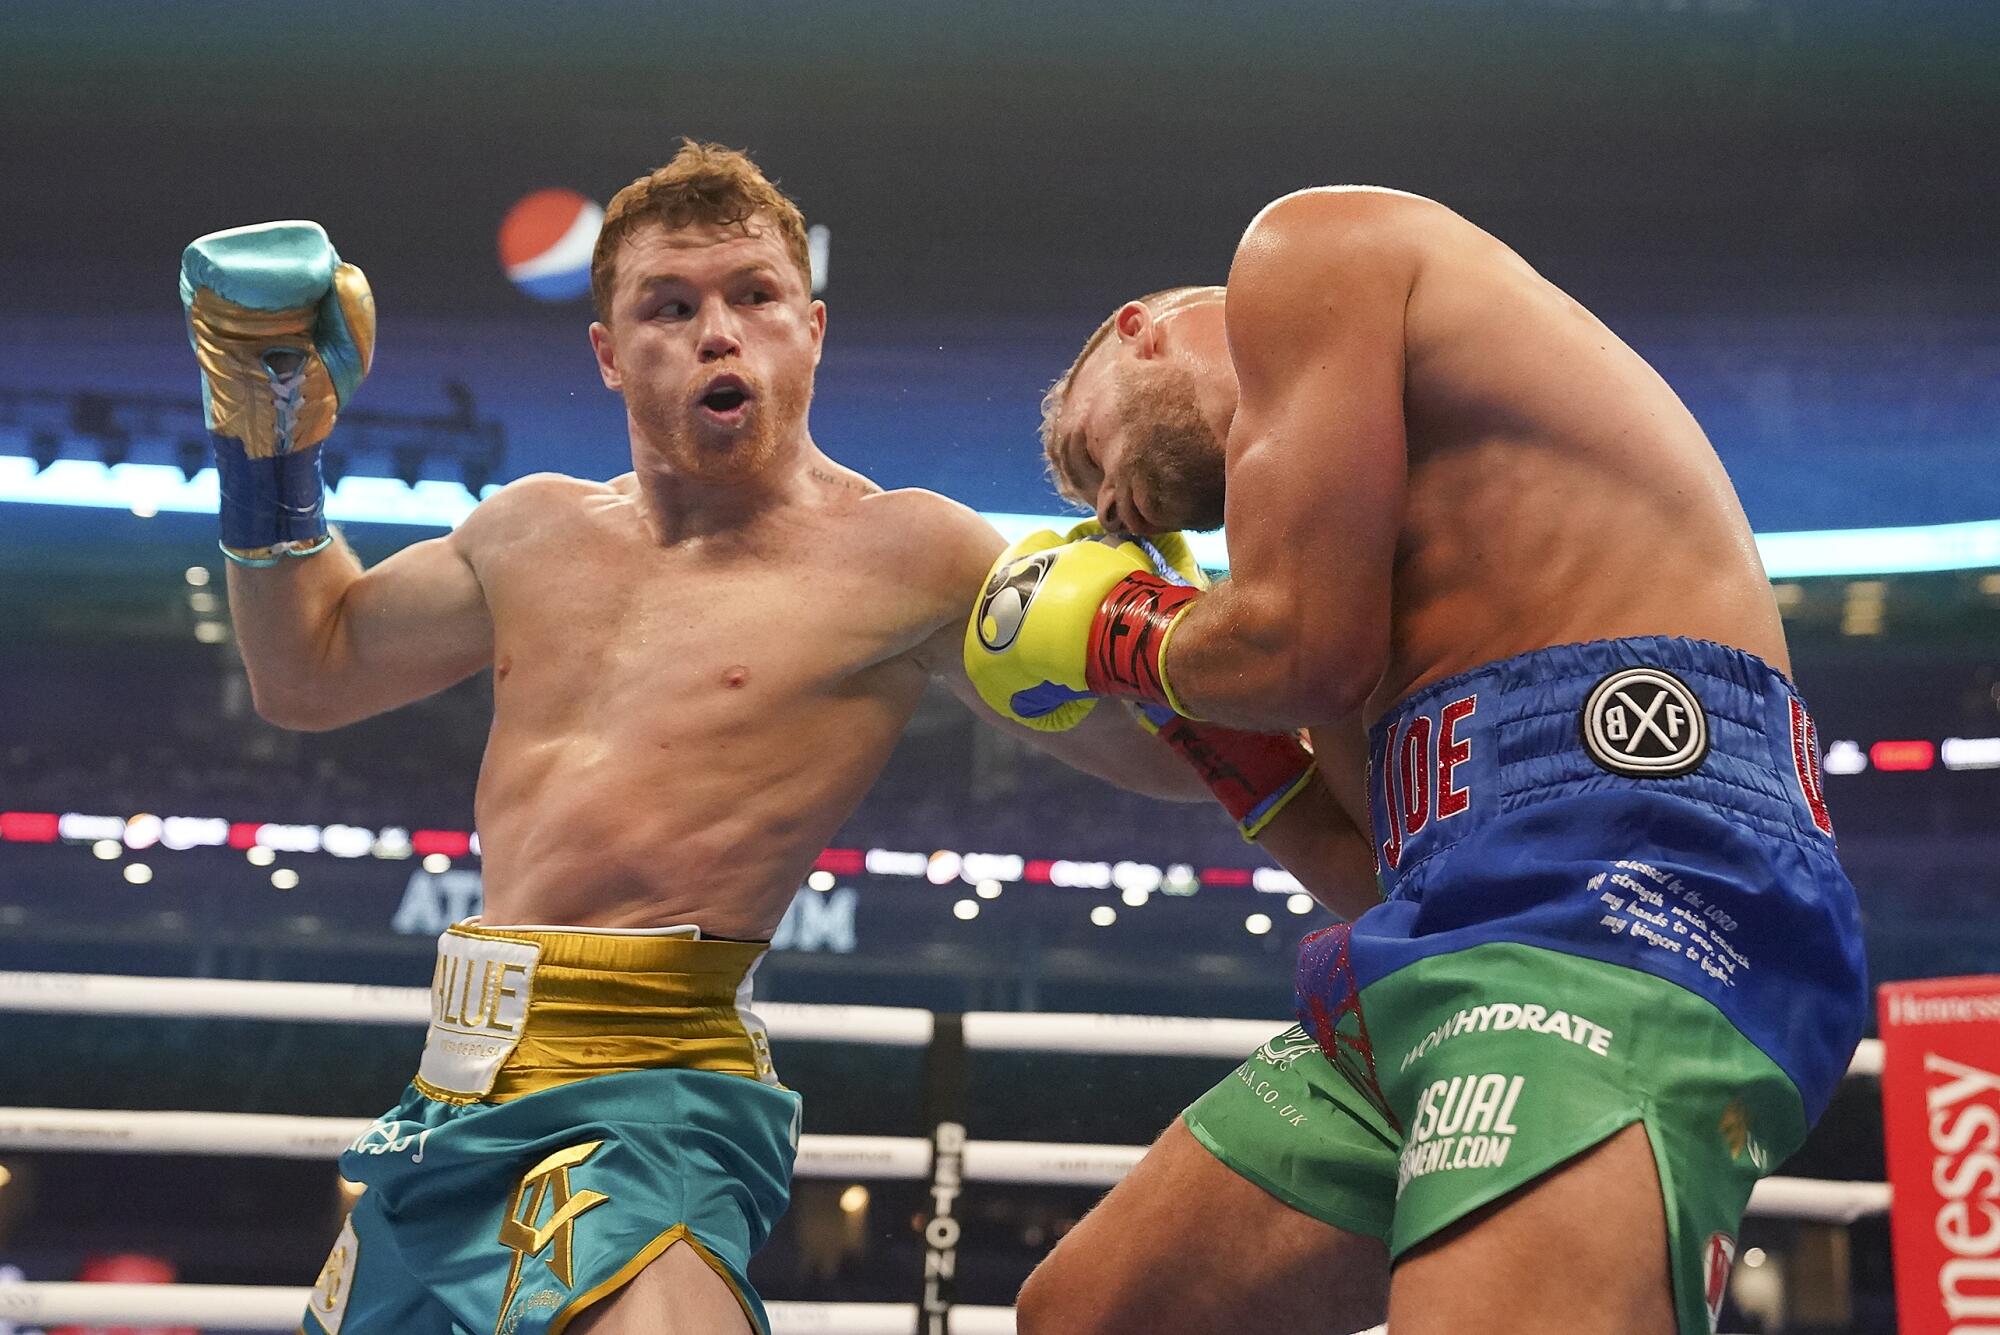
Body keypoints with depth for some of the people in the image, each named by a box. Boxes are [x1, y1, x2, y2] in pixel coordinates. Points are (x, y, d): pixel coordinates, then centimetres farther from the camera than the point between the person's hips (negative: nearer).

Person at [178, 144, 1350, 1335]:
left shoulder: (898, 554, -3)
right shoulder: (535, 534, 14)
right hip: (457, 1078, 7)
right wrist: (270, 436, 20)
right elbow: (309, 672, 27)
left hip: (646, 1093, -7)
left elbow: (1183, 748, -2)